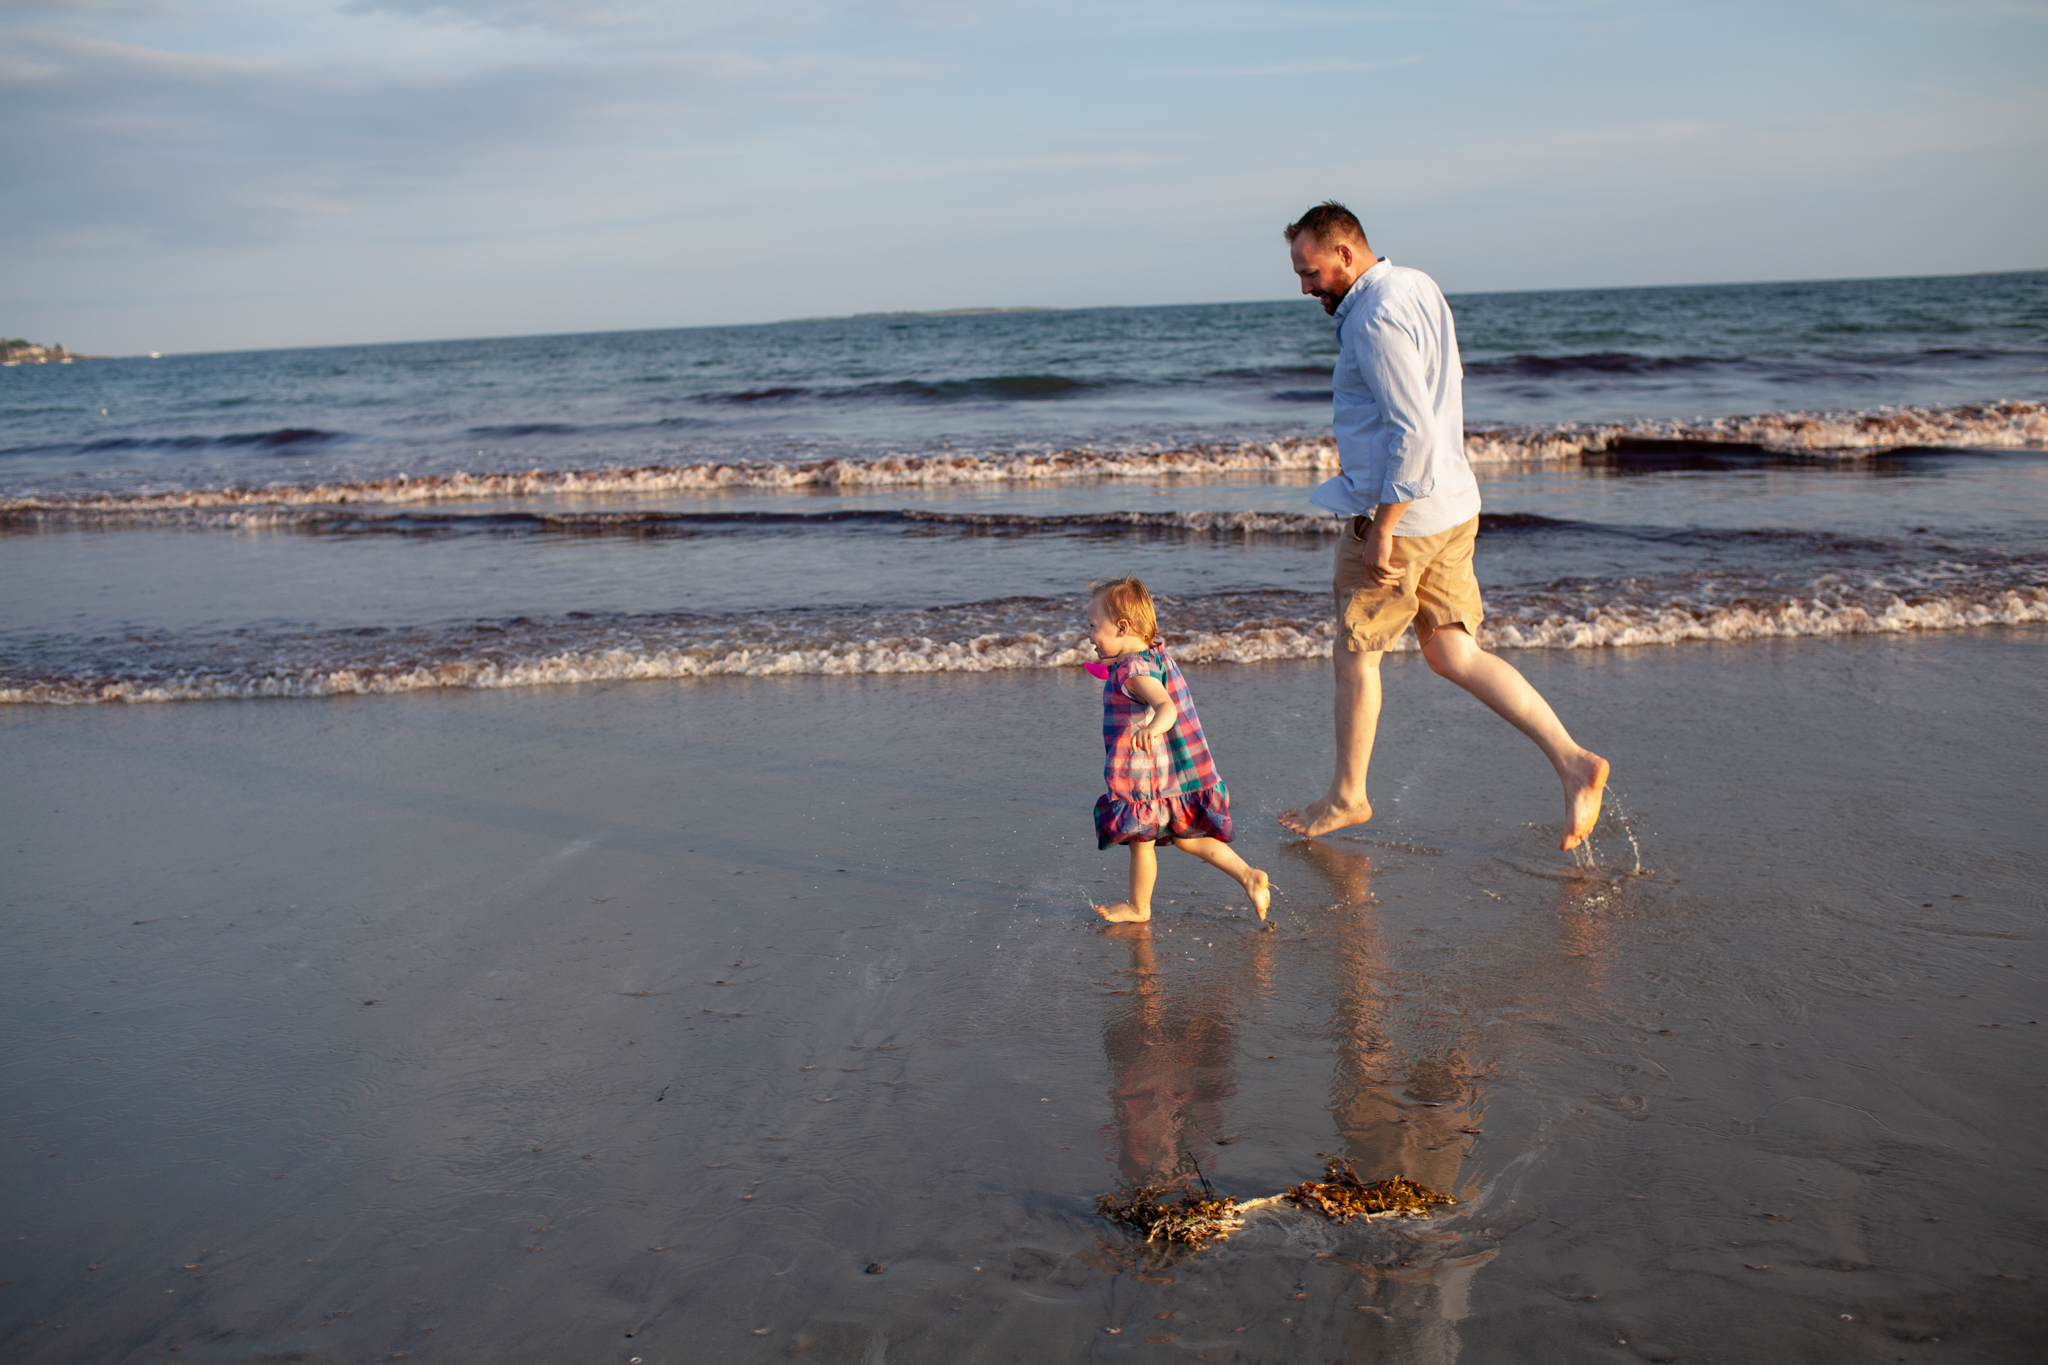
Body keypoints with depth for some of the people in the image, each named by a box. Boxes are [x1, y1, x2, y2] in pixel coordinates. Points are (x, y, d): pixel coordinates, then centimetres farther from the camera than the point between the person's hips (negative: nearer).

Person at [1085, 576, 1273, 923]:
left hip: (1146, 778, -10)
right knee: (1187, 839, 19)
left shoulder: (1134, 671, -23)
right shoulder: (1157, 654, 7)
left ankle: (1138, 907, 25)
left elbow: (1165, 705, -40)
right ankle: (1249, 877, 13)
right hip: (1180, 774, 10)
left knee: (1141, 842, 9)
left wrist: (1153, 728, -61)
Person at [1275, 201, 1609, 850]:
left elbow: (1414, 432, -25)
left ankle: (1346, 796, 22)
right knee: (1453, 653, 11)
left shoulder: (1375, 321, -19)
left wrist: (1383, 528, -22)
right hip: (1454, 507, 9)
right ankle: (1572, 761, 3)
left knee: (1355, 655, 8)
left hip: (1399, 516, -9)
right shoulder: (1419, 286, 11)